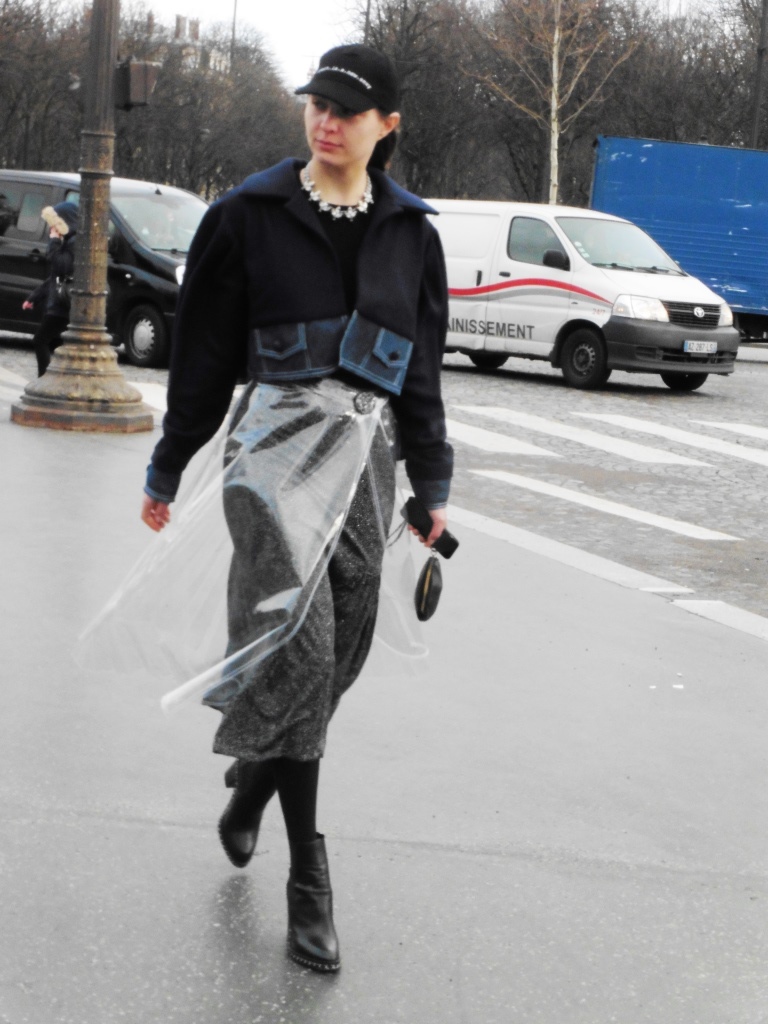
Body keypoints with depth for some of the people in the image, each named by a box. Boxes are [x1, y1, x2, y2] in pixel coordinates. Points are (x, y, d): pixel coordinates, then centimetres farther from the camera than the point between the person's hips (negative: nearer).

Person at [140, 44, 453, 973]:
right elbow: (204, 355, 8)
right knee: (299, 640, -18)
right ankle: (308, 876, -13)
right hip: (276, 438, -4)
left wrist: (432, 485, 16)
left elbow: (422, 370, 18)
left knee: (336, 654, 3)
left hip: (366, 450, 4)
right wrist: (166, 471, 11)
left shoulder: (409, 232, 12)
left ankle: (255, 776, 33)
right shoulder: (249, 216, 3)